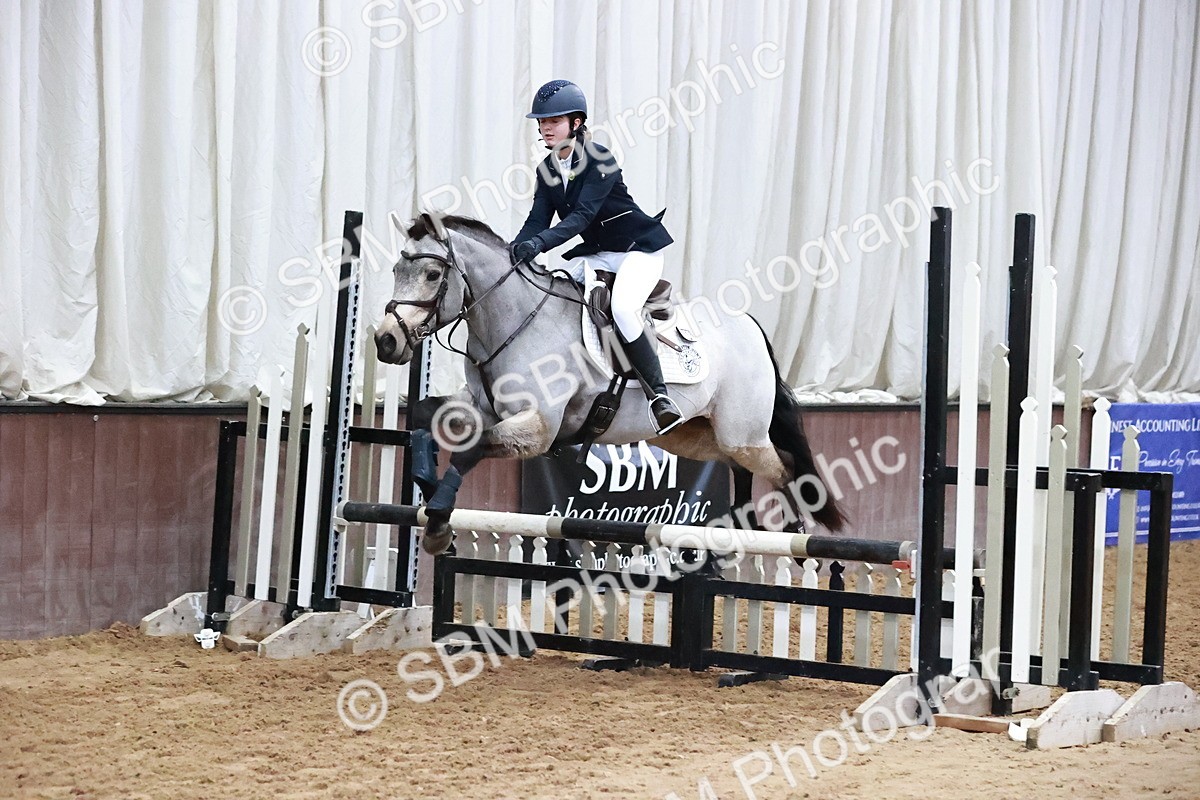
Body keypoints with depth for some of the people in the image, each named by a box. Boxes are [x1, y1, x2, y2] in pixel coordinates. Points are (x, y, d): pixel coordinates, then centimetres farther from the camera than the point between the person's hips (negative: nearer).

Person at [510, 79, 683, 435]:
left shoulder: (599, 160, -19)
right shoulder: (547, 170, 4)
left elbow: (582, 215, -29)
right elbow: (537, 220, -3)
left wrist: (539, 243, -42)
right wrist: (513, 250, -24)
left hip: (638, 248, -8)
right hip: (595, 254, 8)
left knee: (622, 309, -33)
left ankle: (659, 394, -24)